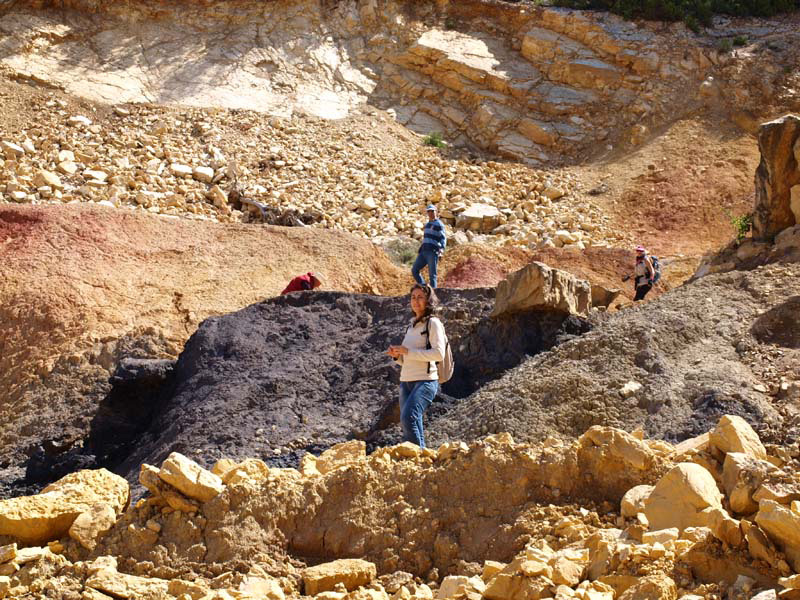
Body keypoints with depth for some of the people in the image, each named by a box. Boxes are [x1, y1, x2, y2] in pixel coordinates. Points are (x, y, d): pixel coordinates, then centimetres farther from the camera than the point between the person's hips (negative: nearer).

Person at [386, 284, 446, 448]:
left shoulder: (433, 323, -2)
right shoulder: (412, 325, 20)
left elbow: (439, 354, -15)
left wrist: (408, 351, -15)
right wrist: (397, 355, 4)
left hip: (425, 381, -8)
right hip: (406, 381, 8)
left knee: (408, 417, -25)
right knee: (409, 424, 3)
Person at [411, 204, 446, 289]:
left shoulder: (439, 224, -4)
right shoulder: (427, 224, 21)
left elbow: (443, 238, -12)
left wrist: (442, 248, -28)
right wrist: (419, 251, 26)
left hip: (433, 253, -8)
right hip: (424, 252, 8)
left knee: (432, 275, -7)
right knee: (414, 270, 3)